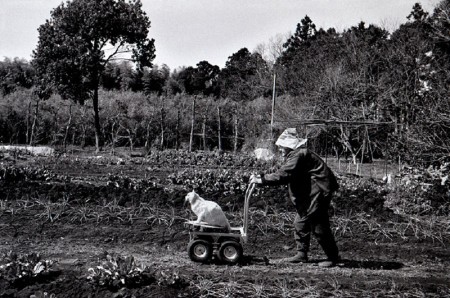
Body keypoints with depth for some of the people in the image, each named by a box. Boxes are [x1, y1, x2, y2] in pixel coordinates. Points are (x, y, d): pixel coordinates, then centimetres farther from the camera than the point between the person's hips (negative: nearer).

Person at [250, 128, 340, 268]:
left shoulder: (298, 155, -18)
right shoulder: (295, 154, 15)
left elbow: (283, 175, -27)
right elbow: (285, 174, 14)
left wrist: (261, 180, -23)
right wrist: (262, 177, 5)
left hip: (318, 193, -11)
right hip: (309, 195, 11)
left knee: (319, 226, -5)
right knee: (300, 222, 12)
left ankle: (333, 257, 8)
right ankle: (301, 255, 20)